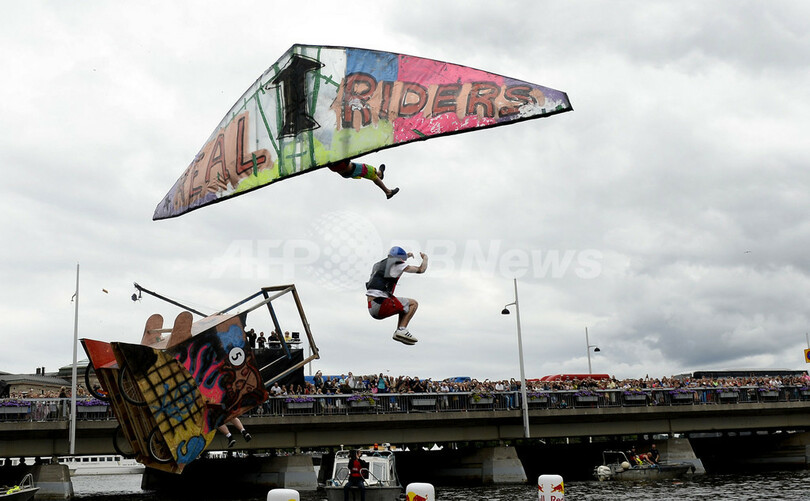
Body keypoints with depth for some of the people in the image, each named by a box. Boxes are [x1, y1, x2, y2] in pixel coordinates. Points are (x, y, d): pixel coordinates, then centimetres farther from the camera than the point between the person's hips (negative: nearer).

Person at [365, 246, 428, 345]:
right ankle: (402, 329, -10)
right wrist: (425, 258, 24)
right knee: (413, 304, 4)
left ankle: (398, 332, 15)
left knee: (404, 305, 28)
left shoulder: (378, 265, 23)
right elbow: (421, 269, 5)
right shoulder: (396, 264, -1)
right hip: (380, 306, -9)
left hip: (371, 308, 9)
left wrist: (406, 256, 52)